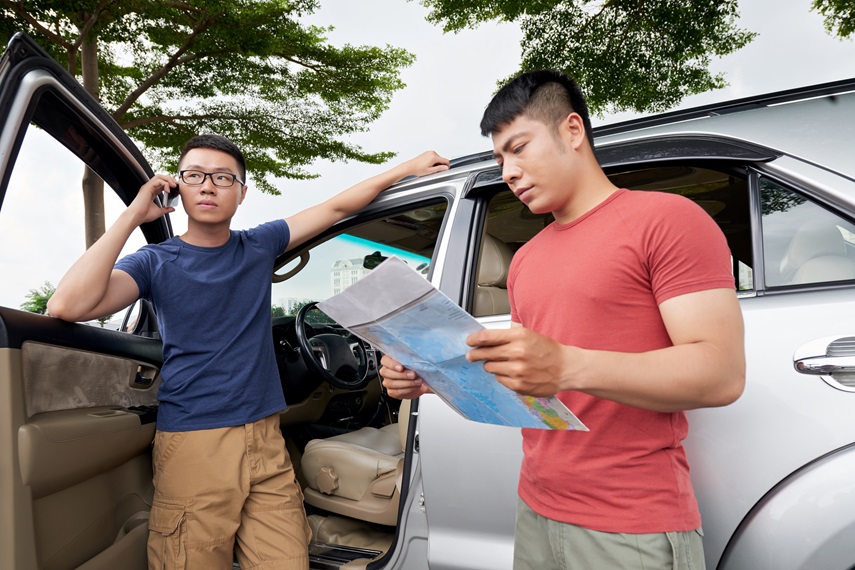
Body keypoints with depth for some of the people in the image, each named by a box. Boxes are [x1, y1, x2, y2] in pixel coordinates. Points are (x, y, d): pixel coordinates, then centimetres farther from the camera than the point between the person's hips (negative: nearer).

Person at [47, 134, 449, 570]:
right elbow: (67, 306, -16)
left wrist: (408, 168, 10)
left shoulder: (259, 247, 9)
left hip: (265, 440, 3)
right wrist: (133, 216, -12)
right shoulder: (157, 262, 0)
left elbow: (337, 207, 11)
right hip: (192, 446, -2)